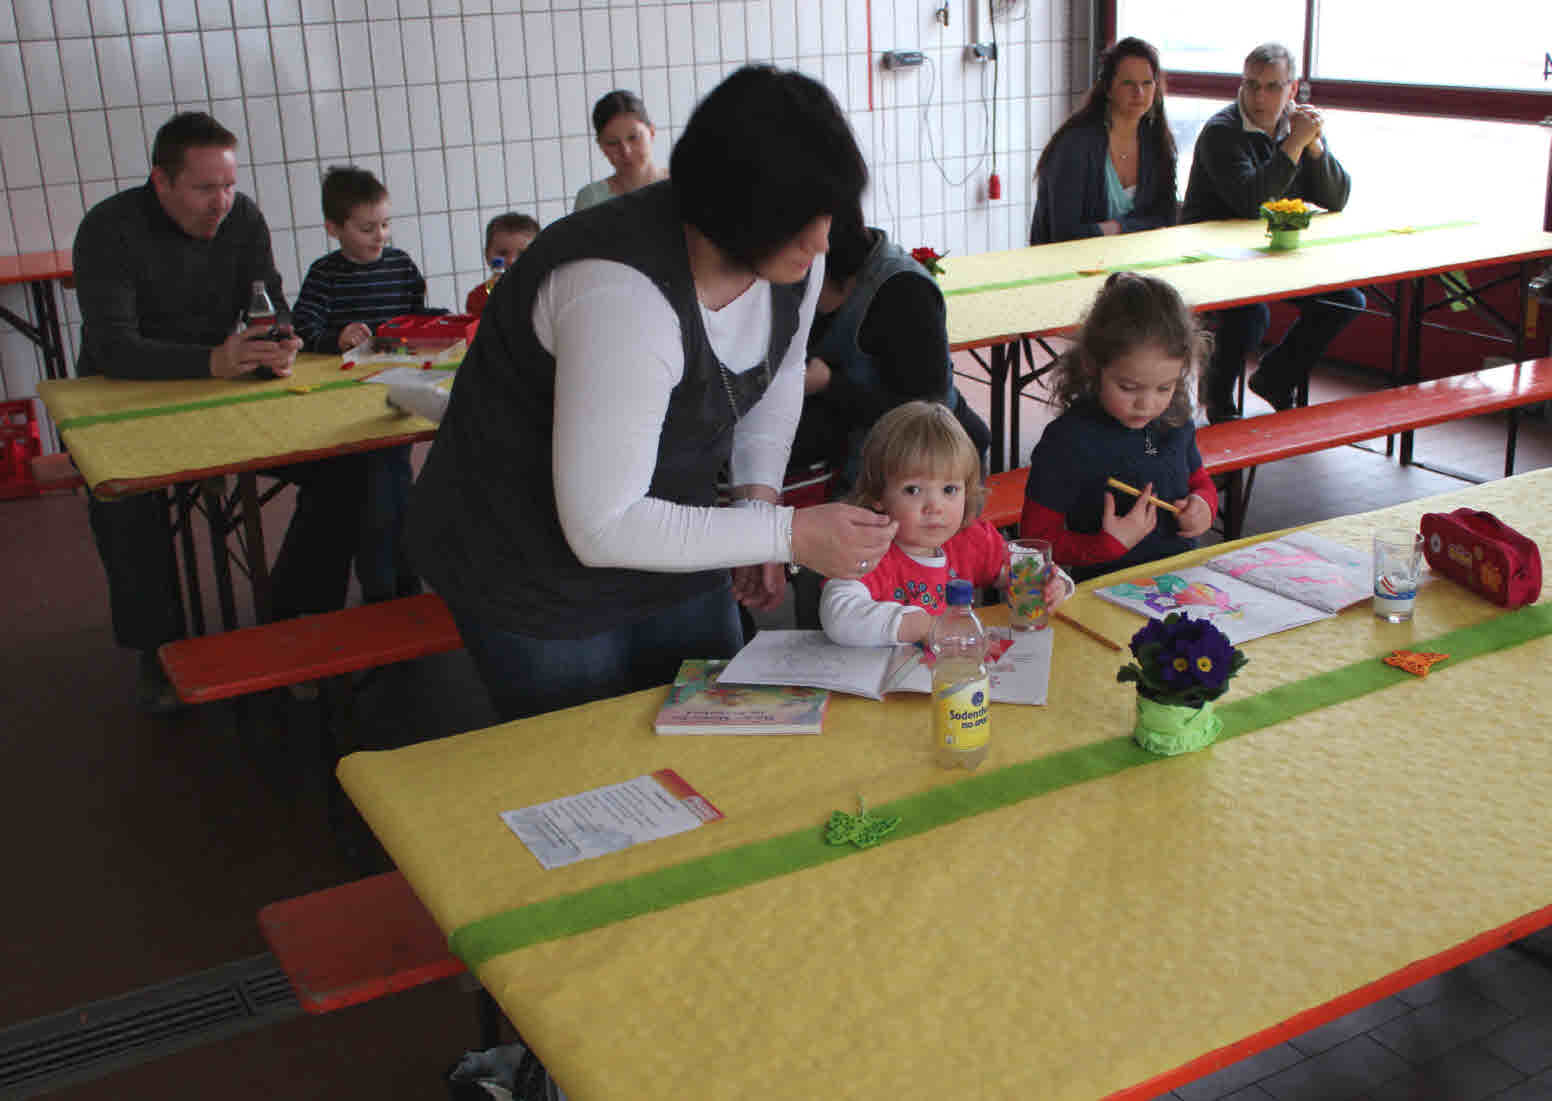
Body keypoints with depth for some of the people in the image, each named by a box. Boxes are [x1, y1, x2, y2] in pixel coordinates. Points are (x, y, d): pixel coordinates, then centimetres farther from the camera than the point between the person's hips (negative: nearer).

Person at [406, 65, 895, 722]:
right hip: (535, 566, -7)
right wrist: (790, 535, -29)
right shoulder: (624, 295, -35)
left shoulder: (795, 254, -11)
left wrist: (758, 495, -3)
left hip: (666, 537, 7)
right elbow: (602, 529, -32)